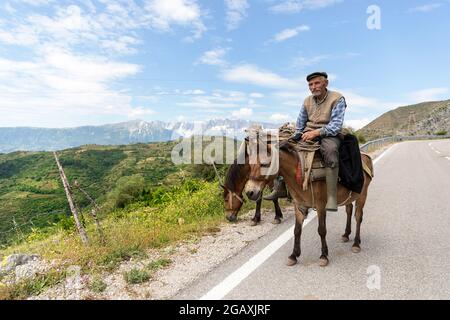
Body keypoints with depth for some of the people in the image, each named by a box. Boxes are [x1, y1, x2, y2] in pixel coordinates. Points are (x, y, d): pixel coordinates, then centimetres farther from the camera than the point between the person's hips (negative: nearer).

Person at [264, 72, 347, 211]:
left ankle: (331, 197, -38)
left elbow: (336, 125, -16)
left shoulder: (337, 99, -5)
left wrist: (316, 132, -28)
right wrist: (296, 137, 4)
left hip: (328, 134, -5)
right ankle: (280, 187, -2)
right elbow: (299, 125, 20)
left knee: (330, 150, -40)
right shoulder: (307, 101, 12)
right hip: (307, 134, 6)